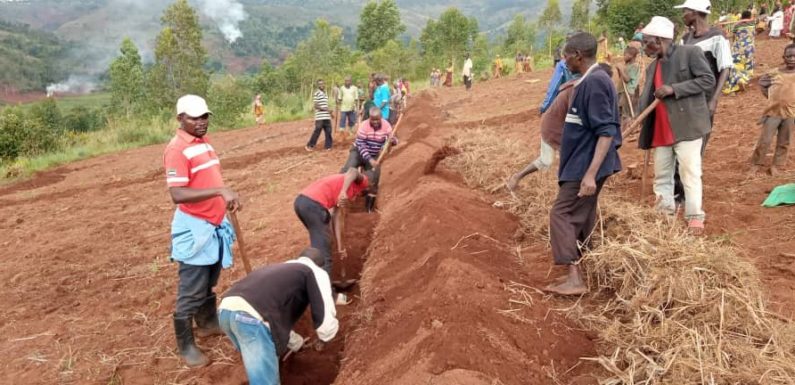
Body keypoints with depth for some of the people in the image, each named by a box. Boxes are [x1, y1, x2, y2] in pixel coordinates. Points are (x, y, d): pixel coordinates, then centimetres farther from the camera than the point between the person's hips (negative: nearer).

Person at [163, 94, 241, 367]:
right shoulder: (176, 149, -19)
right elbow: (177, 195, -29)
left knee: (209, 281, 24)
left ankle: (208, 322, 43)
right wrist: (220, 191, -35)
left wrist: (227, 197, 9)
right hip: (194, 227, -8)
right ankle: (185, 346, 17)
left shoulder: (204, 142, 8)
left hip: (214, 223, 8)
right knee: (191, 290, 2)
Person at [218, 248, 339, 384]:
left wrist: (297, 344, 59)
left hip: (225, 310, 8)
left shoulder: (281, 268, 39)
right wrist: (323, 339, 29)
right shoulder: (316, 273, 17)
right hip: (250, 316, -8)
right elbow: (325, 316, 8)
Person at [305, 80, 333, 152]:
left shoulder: (325, 93, 17)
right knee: (317, 131, -4)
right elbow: (316, 105, -13)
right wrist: (325, 109, -20)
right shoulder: (317, 93, -8)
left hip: (327, 116, 7)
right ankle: (309, 145, 7)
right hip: (320, 117, -7)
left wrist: (329, 112, 15)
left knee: (328, 131, 5)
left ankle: (328, 146, 13)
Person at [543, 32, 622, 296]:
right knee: (582, 216, 18)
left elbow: (606, 131, -26)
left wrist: (591, 173, -31)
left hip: (585, 164, -10)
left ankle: (574, 279, -7)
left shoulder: (594, 83, -20)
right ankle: (579, 273, 32)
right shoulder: (592, 80, 11)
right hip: (585, 162, 10)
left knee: (562, 214, -8)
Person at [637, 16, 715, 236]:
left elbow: (708, 80, -11)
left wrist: (674, 89, -17)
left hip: (687, 126, -7)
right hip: (661, 131, 7)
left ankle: (694, 217, 3)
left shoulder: (690, 52, -4)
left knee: (689, 173, -5)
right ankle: (665, 213, 20)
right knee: (661, 175, 11)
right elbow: (646, 100, 15)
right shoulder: (652, 67, 15)